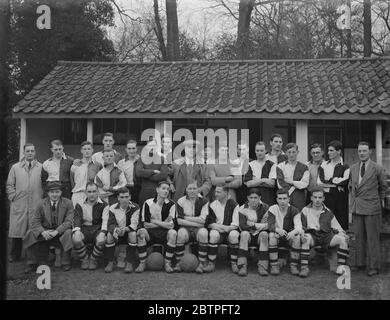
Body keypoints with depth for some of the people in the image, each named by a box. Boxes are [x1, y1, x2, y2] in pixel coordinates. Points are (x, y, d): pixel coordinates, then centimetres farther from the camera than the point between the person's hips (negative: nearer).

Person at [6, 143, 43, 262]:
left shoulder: (41, 167, 6)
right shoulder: (15, 167, 11)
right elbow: (9, 184, 12)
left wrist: (43, 196, -3)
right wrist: (13, 197, 1)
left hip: (36, 204, -1)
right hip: (18, 204, 1)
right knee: (17, 229, 3)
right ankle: (14, 255, 15)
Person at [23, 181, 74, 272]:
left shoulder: (68, 203, -5)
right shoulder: (41, 204, 1)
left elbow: (69, 221, -13)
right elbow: (34, 221, -3)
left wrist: (56, 231, -26)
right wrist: (42, 232, -22)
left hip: (61, 232, -2)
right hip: (45, 231, 2)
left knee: (68, 233, -33)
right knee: (31, 233, -23)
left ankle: (66, 263, -16)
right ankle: (32, 263, -7)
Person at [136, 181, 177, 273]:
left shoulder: (171, 204, -1)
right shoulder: (148, 203, -1)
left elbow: (171, 225, -9)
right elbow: (144, 224, -7)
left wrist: (154, 221, -10)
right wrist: (163, 224, -10)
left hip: (164, 233, 0)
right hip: (150, 232, 0)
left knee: (173, 233, -31)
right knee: (141, 232, -30)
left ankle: (167, 263, -16)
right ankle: (142, 263, -16)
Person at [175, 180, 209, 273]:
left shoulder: (204, 201, 2)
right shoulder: (181, 201, 5)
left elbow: (203, 220, -9)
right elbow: (179, 221, -5)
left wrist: (186, 218, -7)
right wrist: (197, 222, -11)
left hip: (199, 228, 0)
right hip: (186, 228, 0)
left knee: (203, 233, -33)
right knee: (181, 233, -33)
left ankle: (202, 263, -24)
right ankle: (178, 263, -19)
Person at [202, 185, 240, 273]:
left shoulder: (233, 205, 0)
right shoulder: (212, 205, 6)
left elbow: (236, 224, -5)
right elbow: (209, 223, 0)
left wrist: (228, 228, -23)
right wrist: (217, 226, -20)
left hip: (230, 230, -1)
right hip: (217, 230, 1)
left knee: (234, 234, -34)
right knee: (214, 234, -32)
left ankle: (233, 263, -20)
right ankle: (211, 263, -25)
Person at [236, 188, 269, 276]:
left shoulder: (265, 208, 0)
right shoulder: (242, 209, -1)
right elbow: (242, 226, -15)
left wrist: (253, 224, -13)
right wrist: (259, 226, -16)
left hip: (259, 235, 0)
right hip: (248, 235, 0)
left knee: (264, 234, -31)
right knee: (244, 234, -32)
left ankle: (261, 265, -28)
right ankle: (242, 265, -33)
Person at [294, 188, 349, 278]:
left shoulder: (328, 212, 15)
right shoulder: (306, 210, 6)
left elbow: (337, 227, 18)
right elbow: (297, 222, -6)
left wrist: (342, 234, -3)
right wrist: (301, 232, -25)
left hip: (326, 236, 3)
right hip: (312, 235, -3)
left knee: (343, 239, -21)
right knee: (306, 239, -37)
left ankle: (341, 267, -14)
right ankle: (304, 267, -32)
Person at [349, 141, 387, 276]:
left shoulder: (377, 169, -5)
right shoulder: (353, 168, 9)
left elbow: (383, 187, 9)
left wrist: (380, 199, 15)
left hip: (371, 208, -4)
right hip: (356, 207, 5)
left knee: (372, 238, 0)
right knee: (359, 237, 10)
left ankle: (373, 266, 8)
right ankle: (360, 263, 20)